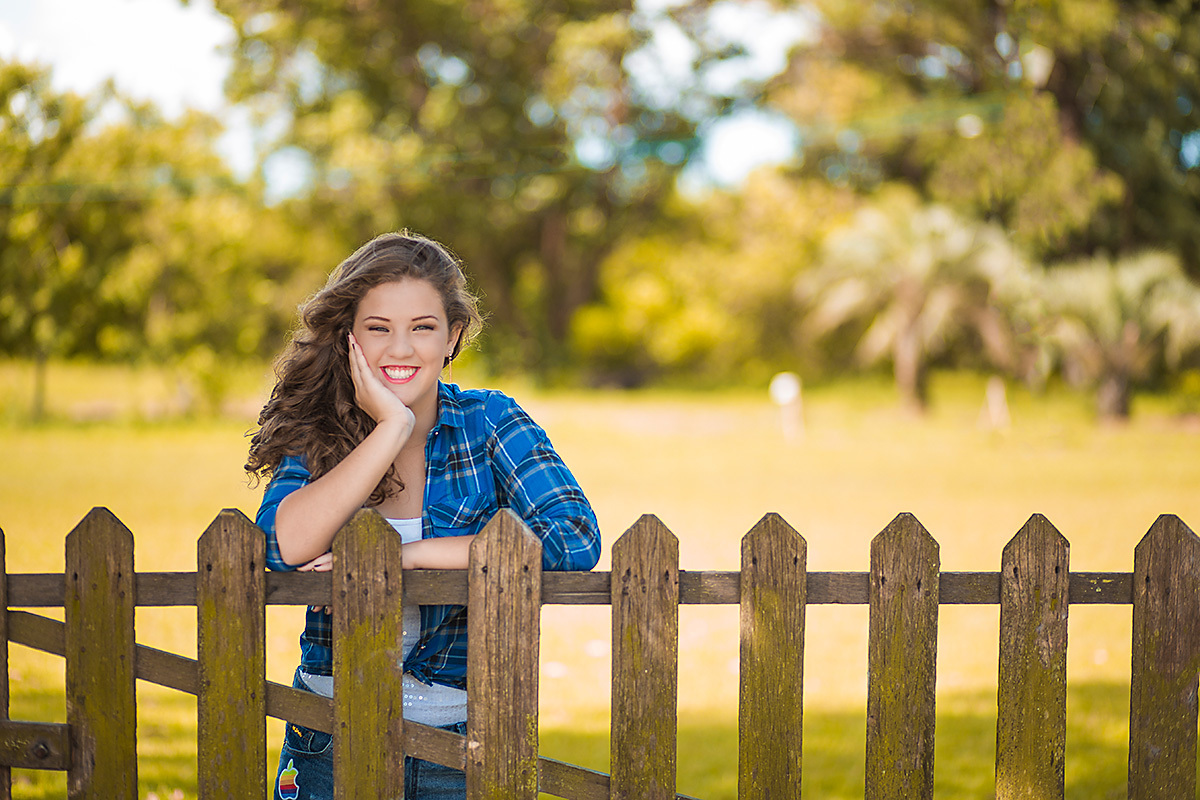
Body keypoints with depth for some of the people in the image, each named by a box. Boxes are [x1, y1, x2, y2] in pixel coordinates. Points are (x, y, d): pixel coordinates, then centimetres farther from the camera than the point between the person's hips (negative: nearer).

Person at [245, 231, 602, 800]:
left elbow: (575, 538, -19)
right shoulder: (316, 432, -2)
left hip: (462, 744, -1)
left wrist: (409, 555, -21)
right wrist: (393, 428, -24)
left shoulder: (489, 424, -4)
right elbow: (286, 545, -22)